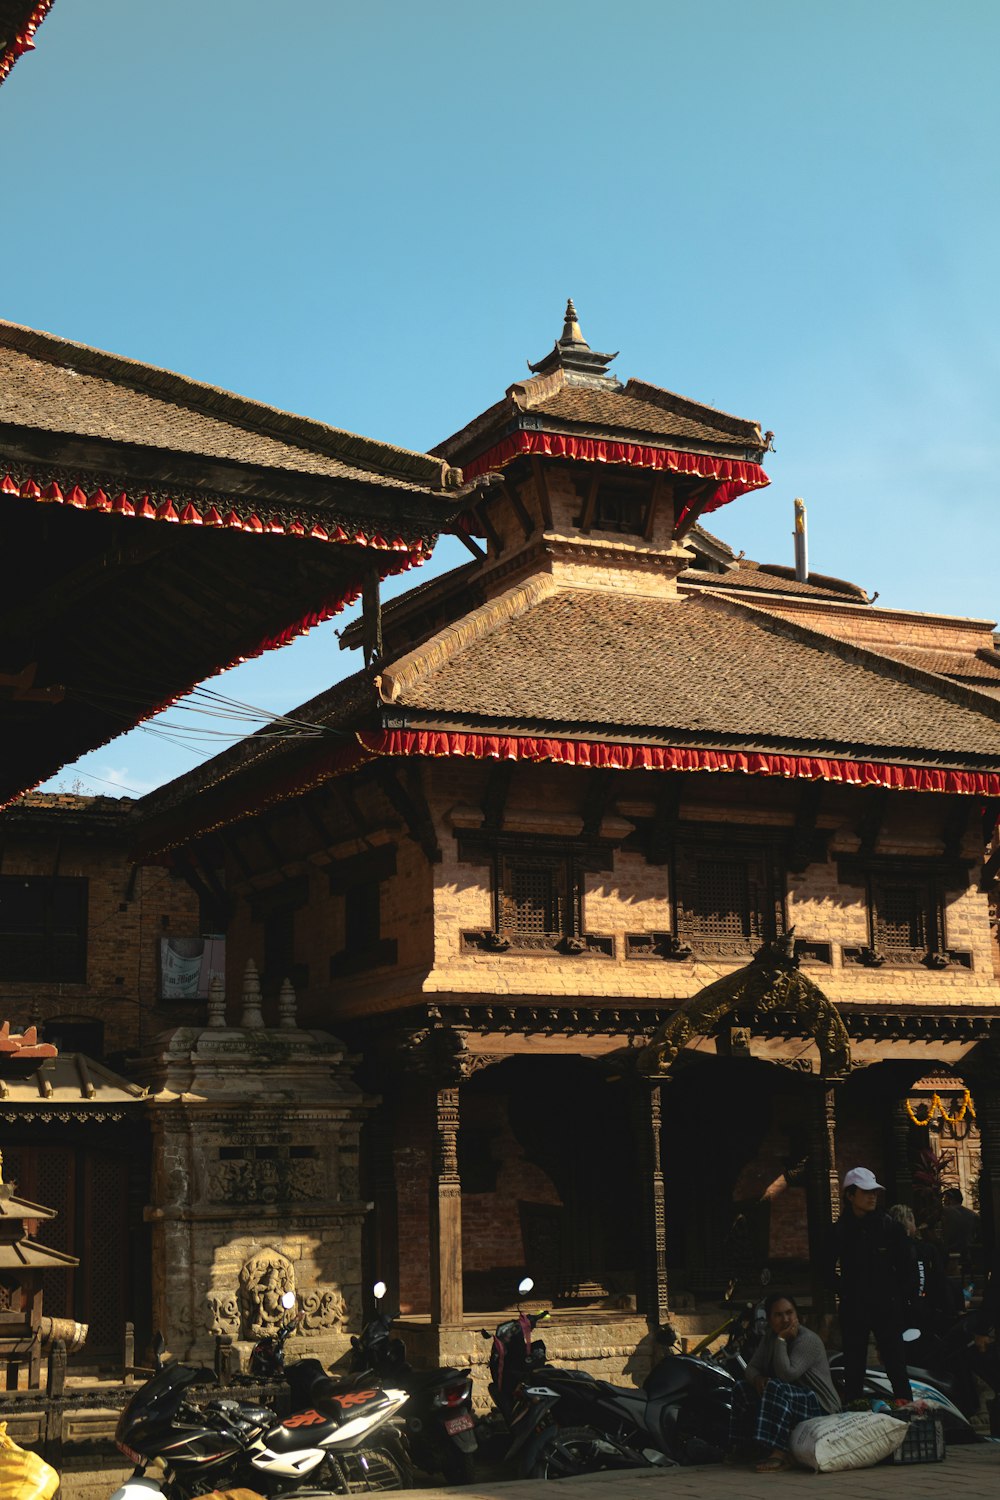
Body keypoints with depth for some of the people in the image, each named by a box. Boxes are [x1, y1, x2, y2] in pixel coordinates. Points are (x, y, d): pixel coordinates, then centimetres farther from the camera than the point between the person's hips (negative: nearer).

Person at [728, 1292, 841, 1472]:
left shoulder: (809, 1340, -19)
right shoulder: (770, 1337, 7)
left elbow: (786, 1374, -29)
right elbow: (752, 1367, 7)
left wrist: (781, 1340, -25)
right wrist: (757, 1379, -16)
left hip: (819, 1407, -9)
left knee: (776, 1388, -34)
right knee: (742, 1389, 3)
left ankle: (780, 1453, -41)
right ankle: (740, 1450, 7)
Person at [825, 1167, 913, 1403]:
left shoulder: (890, 1227, 0)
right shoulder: (839, 1231, 2)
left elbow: (904, 1267, 6)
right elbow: (829, 1270, 10)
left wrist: (893, 1290, 0)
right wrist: (845, 1292, 3)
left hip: (887, 1306, -1)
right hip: (853, 1310, 1)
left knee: (897, 1367, -4)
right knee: (853, 1370, 6)